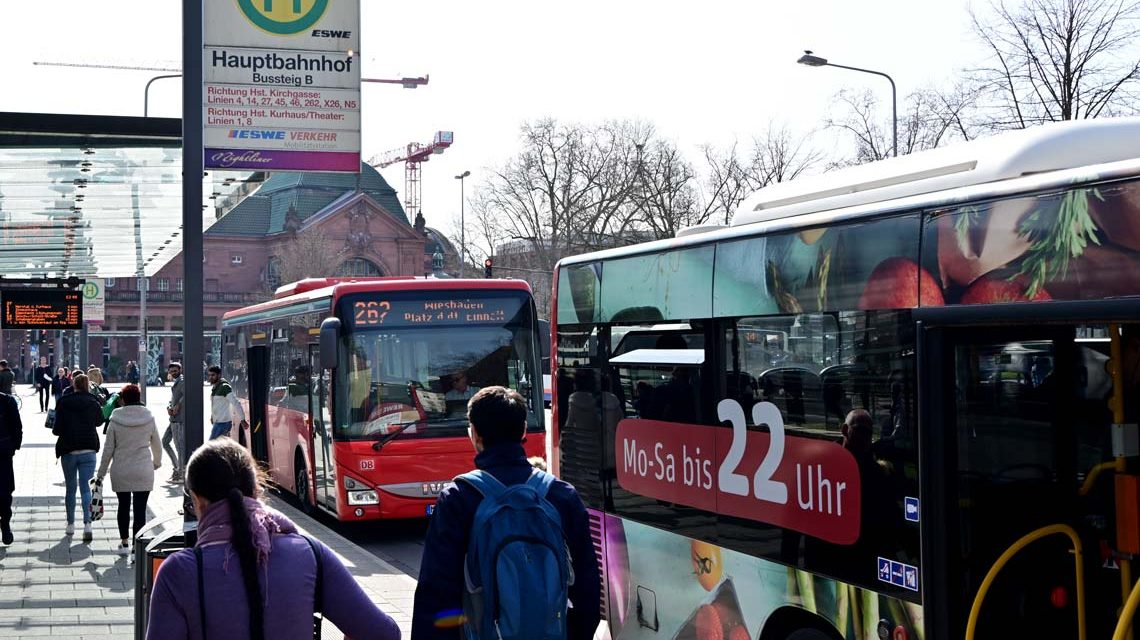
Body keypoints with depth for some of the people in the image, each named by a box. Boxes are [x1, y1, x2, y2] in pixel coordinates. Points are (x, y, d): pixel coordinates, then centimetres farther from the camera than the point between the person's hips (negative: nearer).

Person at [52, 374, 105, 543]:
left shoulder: (63, 402, -6)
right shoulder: (94, 403, -2)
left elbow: (58, 429, -7)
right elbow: (99, 421, 16)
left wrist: (54, 430, 15)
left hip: (68, 451, 0)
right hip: (89, 451, 0)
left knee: (70, 489, 12)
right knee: (86, 487, 0)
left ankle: (71, 524, 18)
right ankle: (87, 523, -16)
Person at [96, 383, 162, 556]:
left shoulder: (115, 420, -5)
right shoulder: (149, 419, -2)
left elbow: (108, 449, -2)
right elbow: (157, 445, 9)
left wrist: (101, 473, 8)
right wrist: (157, 462, 29)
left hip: (120, 472, 1)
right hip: (143, 471, 0)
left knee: (123, 506, 16)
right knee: (140, 508, 0)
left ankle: (124, 543, 25)